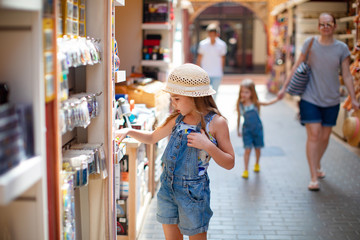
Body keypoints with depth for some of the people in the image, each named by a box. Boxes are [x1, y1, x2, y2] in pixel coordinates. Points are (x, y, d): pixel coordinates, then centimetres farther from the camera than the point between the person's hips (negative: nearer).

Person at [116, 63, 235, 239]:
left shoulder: (216, 123, -12)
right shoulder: (177, 119, 3)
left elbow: (229, 163, -10)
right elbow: (152, 138, 19)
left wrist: (207, 146, -24)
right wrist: (129, 131, 4)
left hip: (193, 191, -5)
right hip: (167, 187, 5)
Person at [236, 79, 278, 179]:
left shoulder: (255, 102, -9)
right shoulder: (240, 104, -6)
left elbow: (267, 103, -8)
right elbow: (239, 117, 6)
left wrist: (278, 98, -21)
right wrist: (238, 129, 13)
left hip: (257, 129, 1)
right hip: (247, 130, -1)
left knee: (257, 148, 12)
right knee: (248, 149, -9)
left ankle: (257, 164, 38)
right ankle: (246, 170, 1)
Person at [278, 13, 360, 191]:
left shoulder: (342, 48, 0)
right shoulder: (310, 43, -1)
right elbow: (297, 66, 6)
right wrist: (284, 87, 4)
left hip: (331, 99, 2)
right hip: (310, 97, -2)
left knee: (325, 136, 10)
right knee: (314, 135, -10)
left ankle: (317, 165, 37)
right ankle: (314, 177, -6)